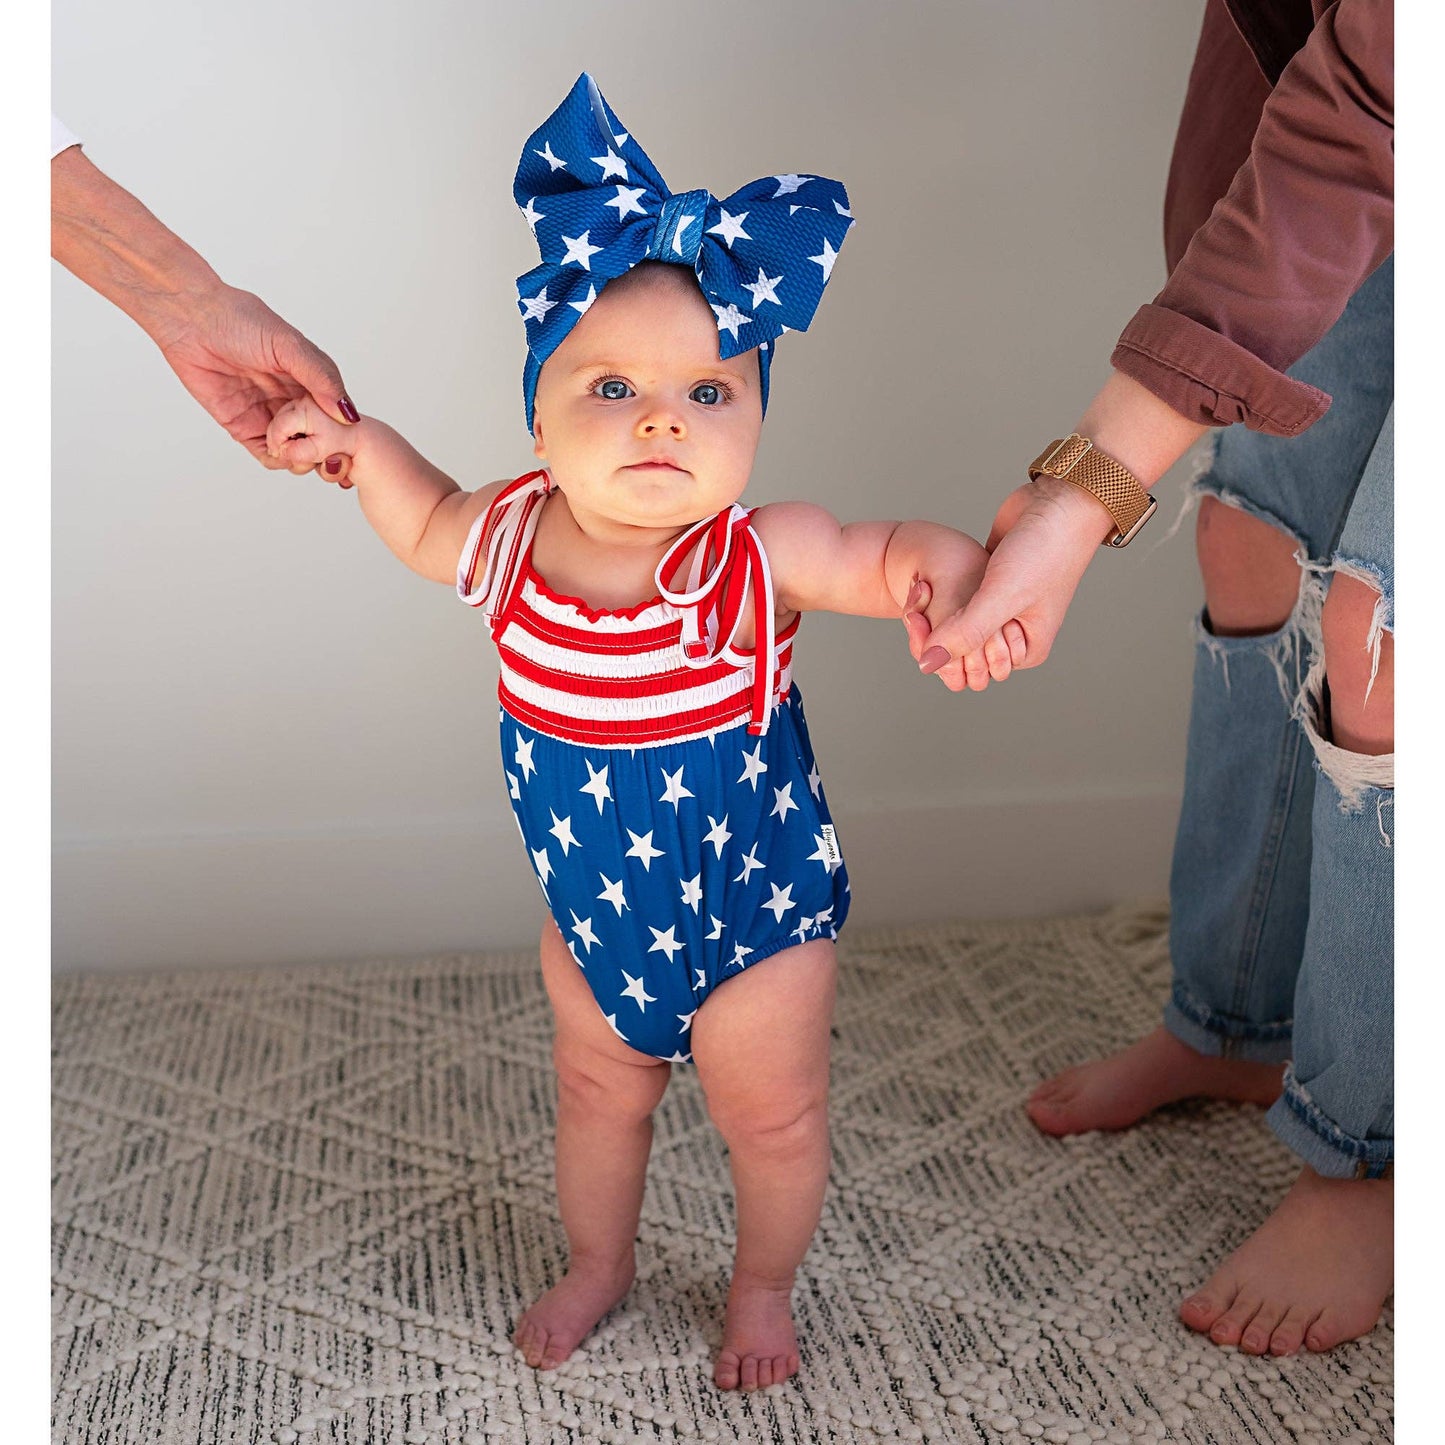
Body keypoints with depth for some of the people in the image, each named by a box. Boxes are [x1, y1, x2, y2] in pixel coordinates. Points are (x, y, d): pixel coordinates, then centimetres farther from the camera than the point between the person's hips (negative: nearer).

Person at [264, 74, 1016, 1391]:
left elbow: (888, 555, -18)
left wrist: (947, 571, -39)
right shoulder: (509, 539, -17)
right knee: (599, 1089, 26)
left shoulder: (764, 559, -29)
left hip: (756, 912, -3)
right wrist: (361, 441, -5)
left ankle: (764, 1285, 48)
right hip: (591, 906, 3)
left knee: (770, 1117, 17)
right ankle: (598, 1265, 54)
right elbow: (427, 527, 5)